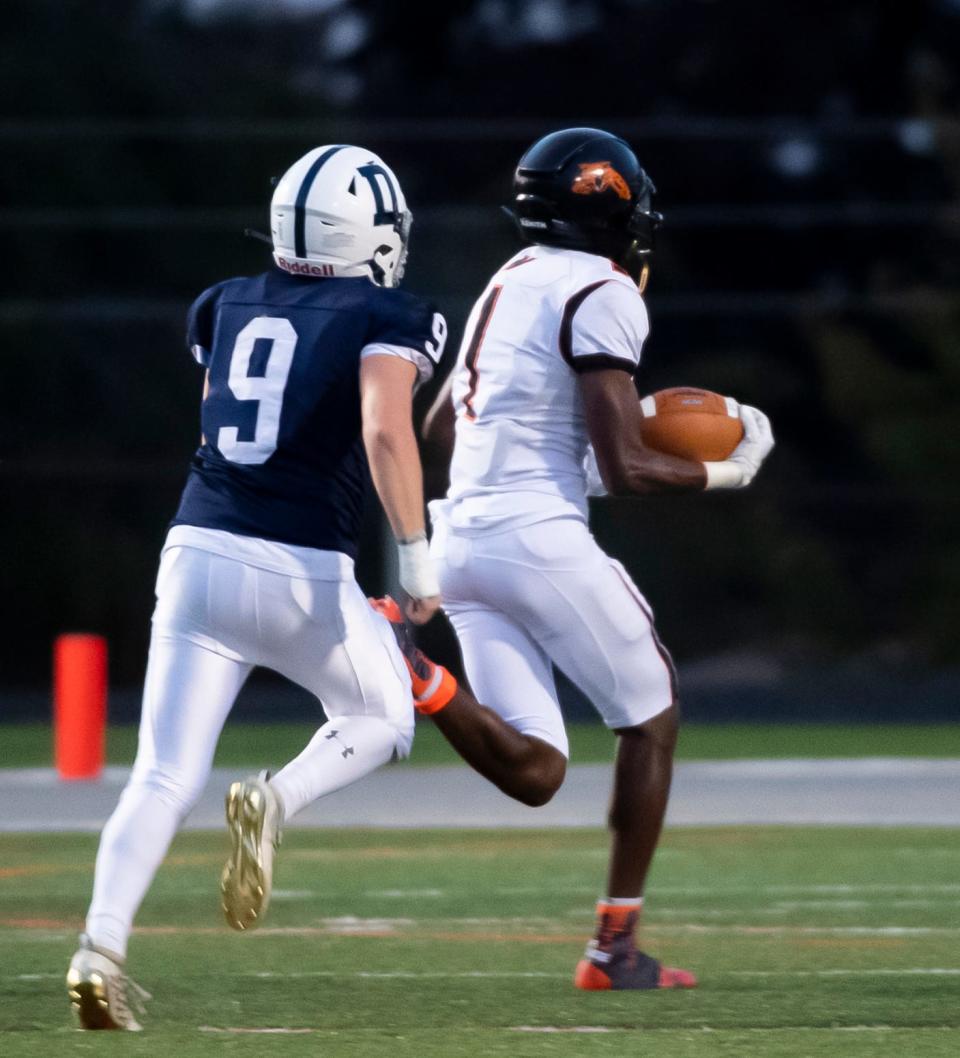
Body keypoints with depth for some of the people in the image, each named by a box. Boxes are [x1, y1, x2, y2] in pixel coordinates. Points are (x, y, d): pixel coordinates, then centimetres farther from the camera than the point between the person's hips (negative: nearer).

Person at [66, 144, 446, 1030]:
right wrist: (417, 555, -12)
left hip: (198, 553, 4)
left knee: (165, 778, 3)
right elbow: (385, 433, -16)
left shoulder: (226, 309, 14)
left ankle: (102, 945, -19)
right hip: (302, 573, -4)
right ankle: (276, 802, -8)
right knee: (380, 721, 22)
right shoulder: (386, 321, -1)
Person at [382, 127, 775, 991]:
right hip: (537, 535, -7)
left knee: (534, 773, 3)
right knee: (652, 716, 13)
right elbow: (625, 470, -12)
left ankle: (404, 662, -20)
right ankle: (616, 945, 13)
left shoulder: (513, 282, 18)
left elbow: (439, 428, 27)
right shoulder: (603, 296, -9)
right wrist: (727, 471, 4)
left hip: (461, 538, 7)